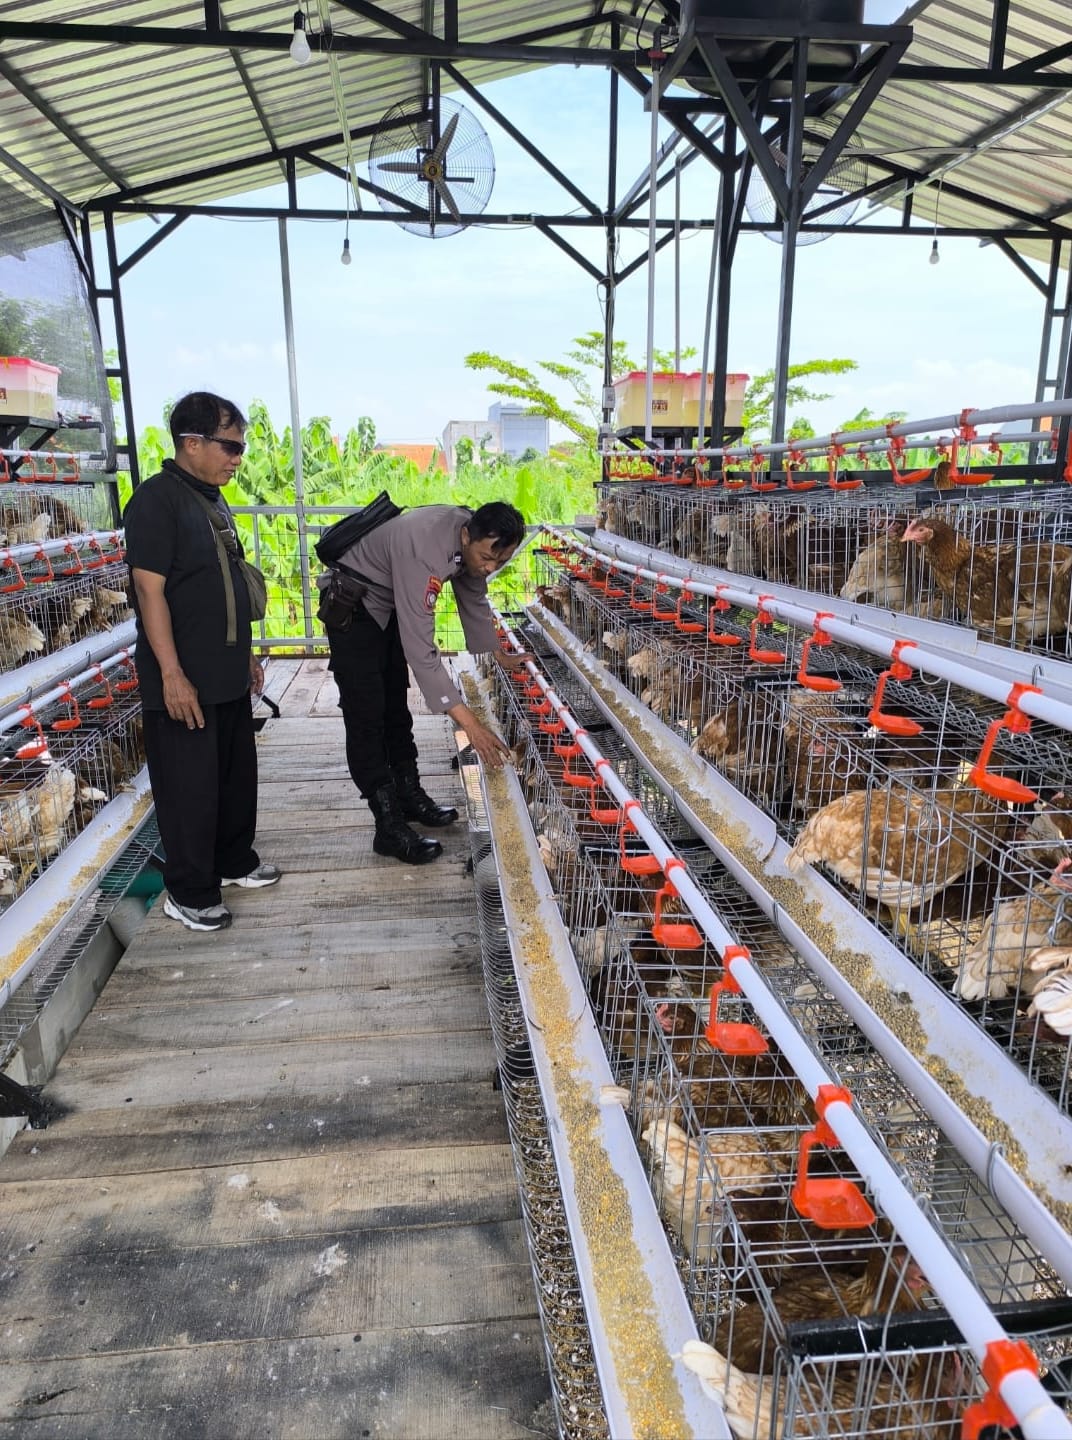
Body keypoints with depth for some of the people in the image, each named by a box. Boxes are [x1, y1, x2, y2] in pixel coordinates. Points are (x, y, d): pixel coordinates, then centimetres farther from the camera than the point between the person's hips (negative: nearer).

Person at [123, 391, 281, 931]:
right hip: (183, 682, -9)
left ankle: (235, 861, 36)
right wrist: (172, 675, -22)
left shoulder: (213, 501, 12)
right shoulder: (156, 500, -14)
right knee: (190, 788, 1)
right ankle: (188, 894, 16)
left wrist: (246, 654, 20)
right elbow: (149, 590, -19)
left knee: (238, 775, 19)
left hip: (228, 676, 9)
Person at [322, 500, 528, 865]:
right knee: (367, 716, -9)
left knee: (395, 706, 17)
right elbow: (420, 648, -42)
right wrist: (469, 724, -43)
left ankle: (409, 794, 30)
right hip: (353, 603, -9)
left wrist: (500, 654, 13)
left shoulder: (474, 541, -14)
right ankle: (389, 828, -4)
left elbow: (473, 598, 7)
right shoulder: (424, 550, -40)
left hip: (390, 605, 9)